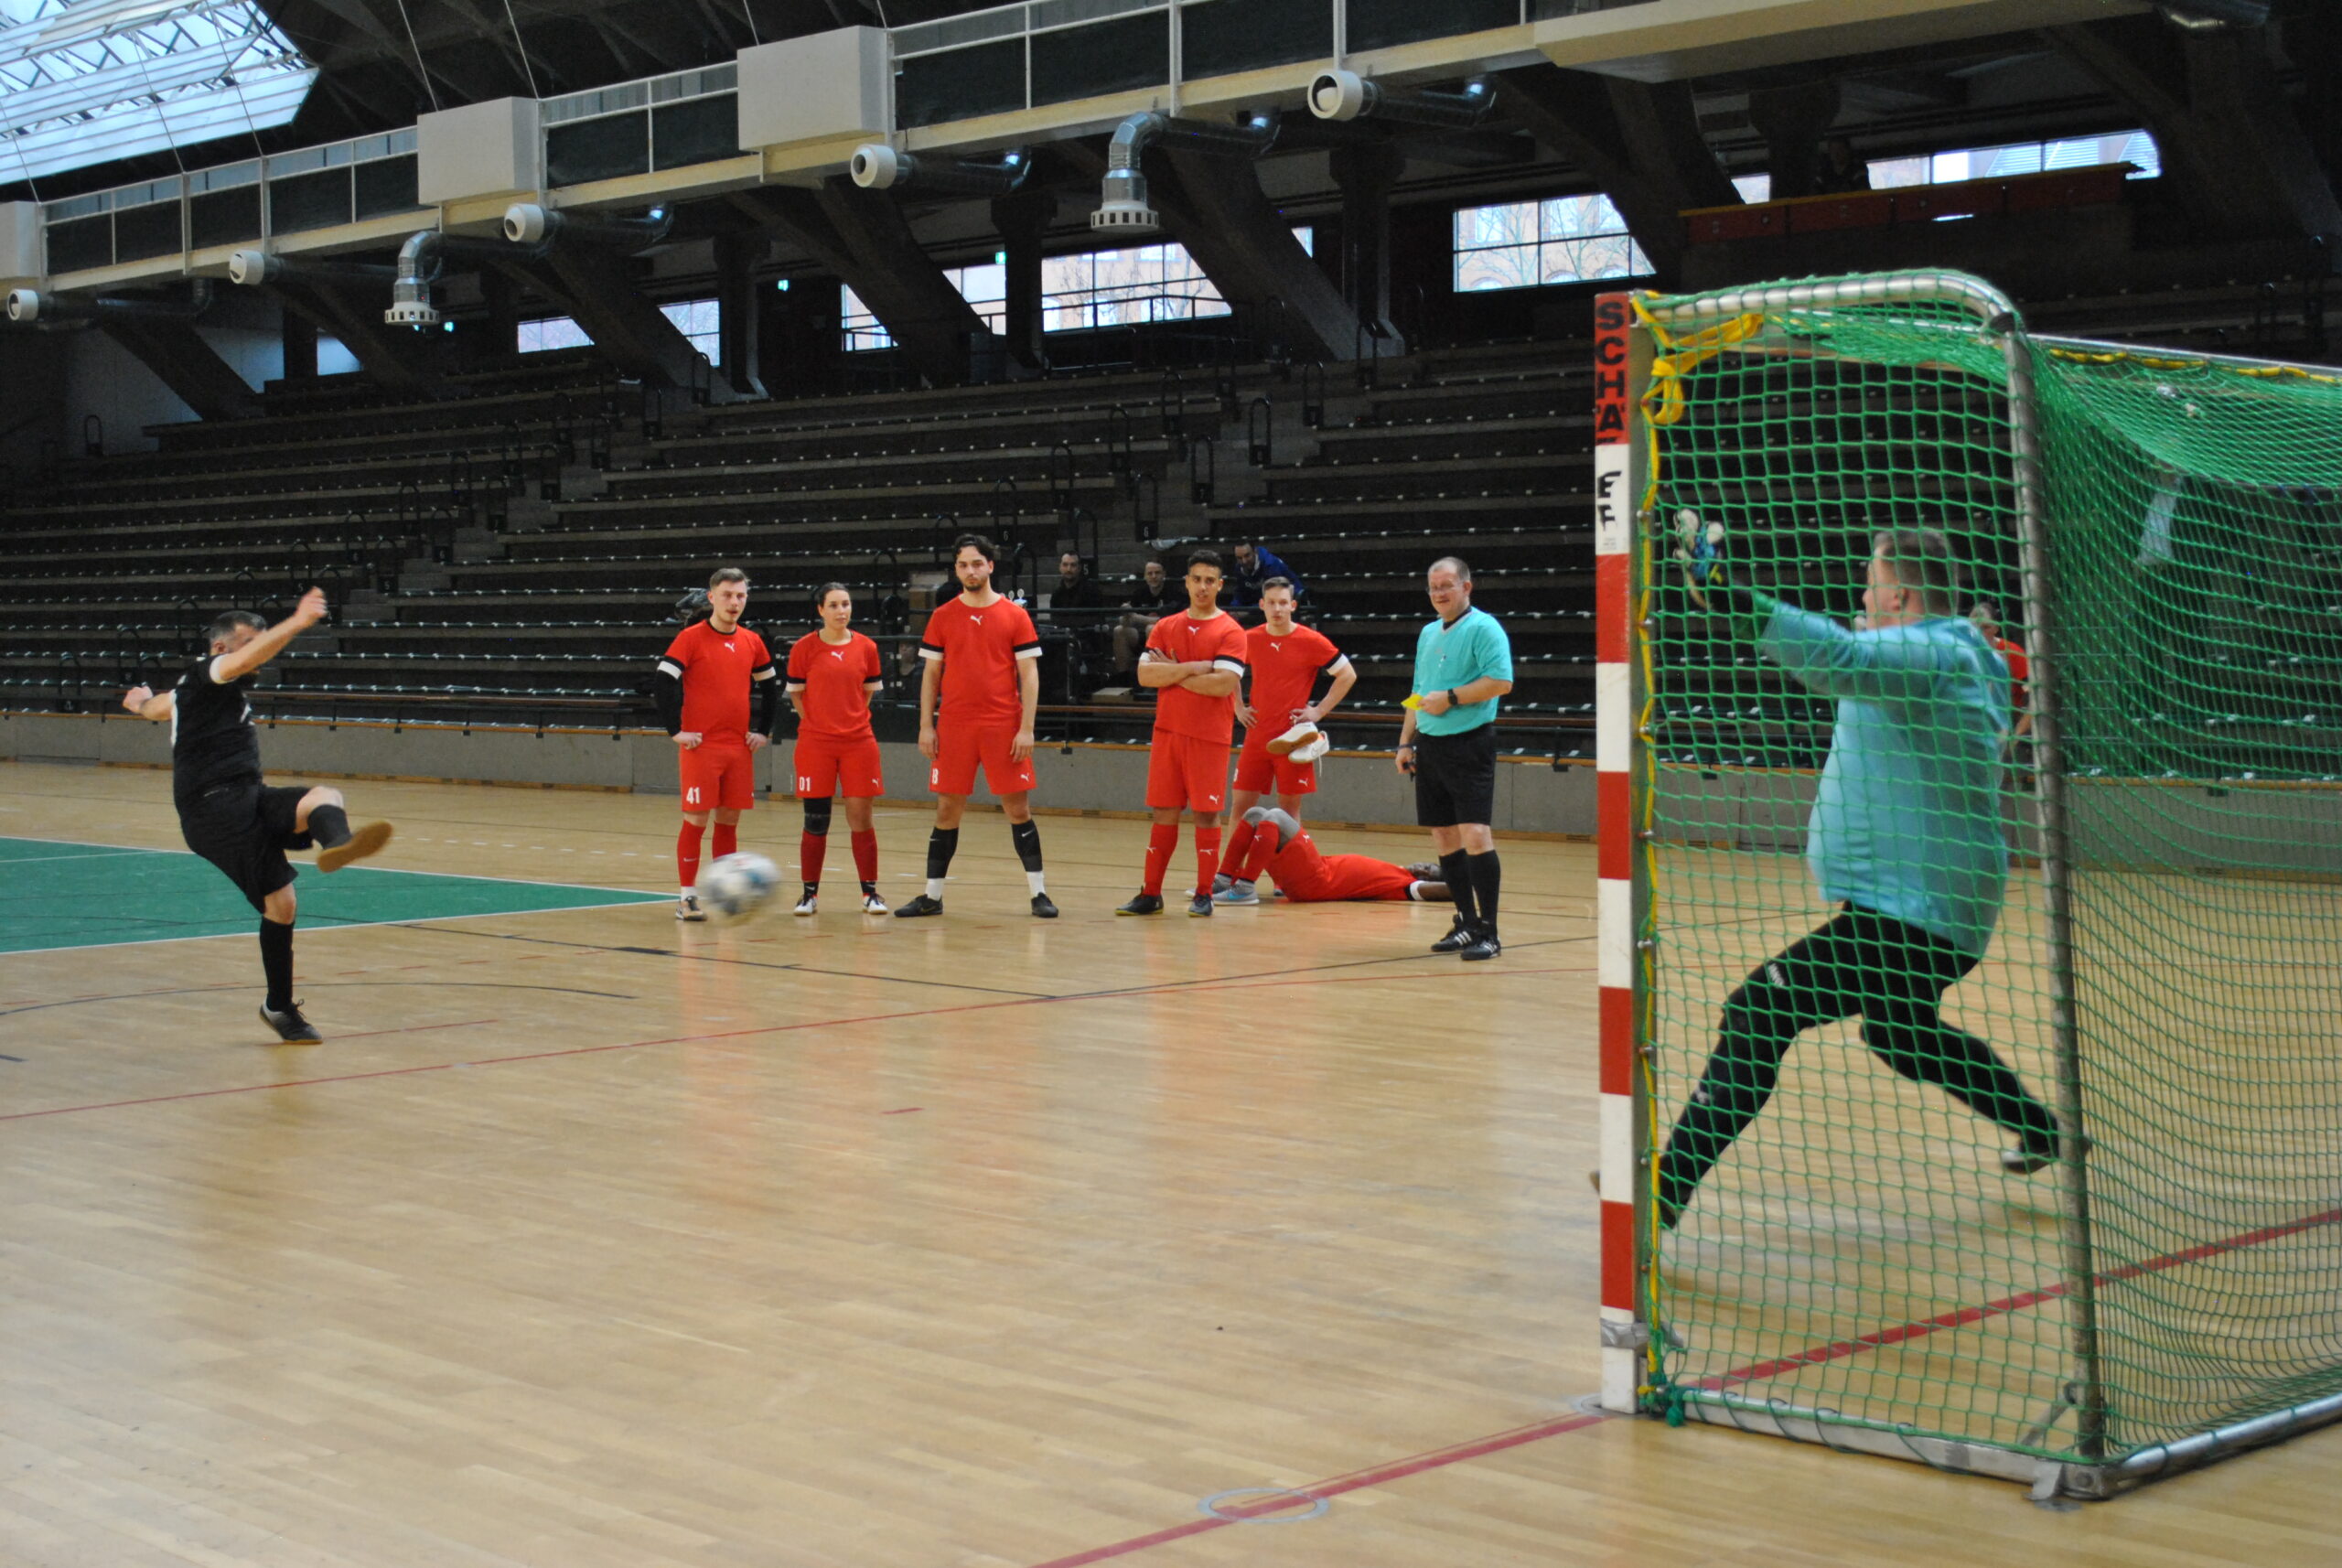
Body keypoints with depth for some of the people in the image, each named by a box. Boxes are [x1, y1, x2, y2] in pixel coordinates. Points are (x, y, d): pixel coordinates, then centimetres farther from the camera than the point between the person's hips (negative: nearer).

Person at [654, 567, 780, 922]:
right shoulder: (691, 638, -6)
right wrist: (676, 731, -13)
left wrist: (764, 732, 12)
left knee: (729, 820, 8)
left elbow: (771, 689, 20)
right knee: (696, 820, -3)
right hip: (701, 747, -5)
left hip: (739, 747, 5)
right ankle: (687, 896, 3)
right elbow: (662, 683, -11)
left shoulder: (752, 642, 9)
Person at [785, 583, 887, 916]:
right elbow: (795, 693, 7)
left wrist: (852, 719, 7)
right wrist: (818, 721, 4)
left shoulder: (866, 647, 3)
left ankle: (870, 892, 10)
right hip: (815, 744, -1)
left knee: (861, 819, 1)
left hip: (859, 742, 1)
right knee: (815, 822, 1)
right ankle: (810, 893, 12)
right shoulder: (803, 648, -1)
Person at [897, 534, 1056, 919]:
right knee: (947, 810, 5)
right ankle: (932, 897, 12)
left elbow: (1029, 674, 0)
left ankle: (1037, 893, 7)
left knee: (1018, 808, 0)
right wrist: (926, 725, 1)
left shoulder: (1014, 615, 2)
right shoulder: (942, 617, 7)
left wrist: (1026, 728, -8)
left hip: (1004, 727, -1)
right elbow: (931, 674, 9)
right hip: (954, 728, 2)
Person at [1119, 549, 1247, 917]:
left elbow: (1225, 683, -17)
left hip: (1210, 736, -4)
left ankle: (1204, 894, 7)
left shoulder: (1230, 632, -4)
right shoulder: (1165, 628, 9)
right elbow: (1144, 674, -3)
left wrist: (1173, 675, -9)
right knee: (1164, 813, 7)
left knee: (1206, 813, -1)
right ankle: (1151, 894, 11)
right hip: (1167, 731, 4)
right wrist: (1193, 668, -13)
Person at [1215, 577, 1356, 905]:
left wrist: (1319, 711, -6)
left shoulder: (1311, 641, -7)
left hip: (1293, 737, -4)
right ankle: (1230, 876, 9)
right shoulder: (1250, 640, 3)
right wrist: (1239, 707, 11)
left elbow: (1347, 674, -2)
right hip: (1256, 737, 4)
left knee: (1289, 807, 2)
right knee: (1241, 805, 3)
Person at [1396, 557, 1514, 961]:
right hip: (1430, 746, 8)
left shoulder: (1483, 628, -7)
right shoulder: (1428, 634, 18)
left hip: (1469, 743, -8)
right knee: (1444, 837, 8)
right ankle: (1467, 923, 16)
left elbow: (1501, 681, -18)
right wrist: (1405, 742, 19)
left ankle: (1487, 932, -11)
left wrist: (1451, 698, -17)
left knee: (1474, 834, -13)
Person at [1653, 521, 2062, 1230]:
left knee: (1759, 1010, -17)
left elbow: (1842, 659, -37)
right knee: (1899, 1033, 33)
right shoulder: (1955, 654, 15)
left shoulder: (1929, 653, -17)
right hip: (1942, 906, 11)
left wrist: (1740, 603, -44)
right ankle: (2040, 1130, 45)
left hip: (1906, 916, -11)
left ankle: (1670, 1186, -22)